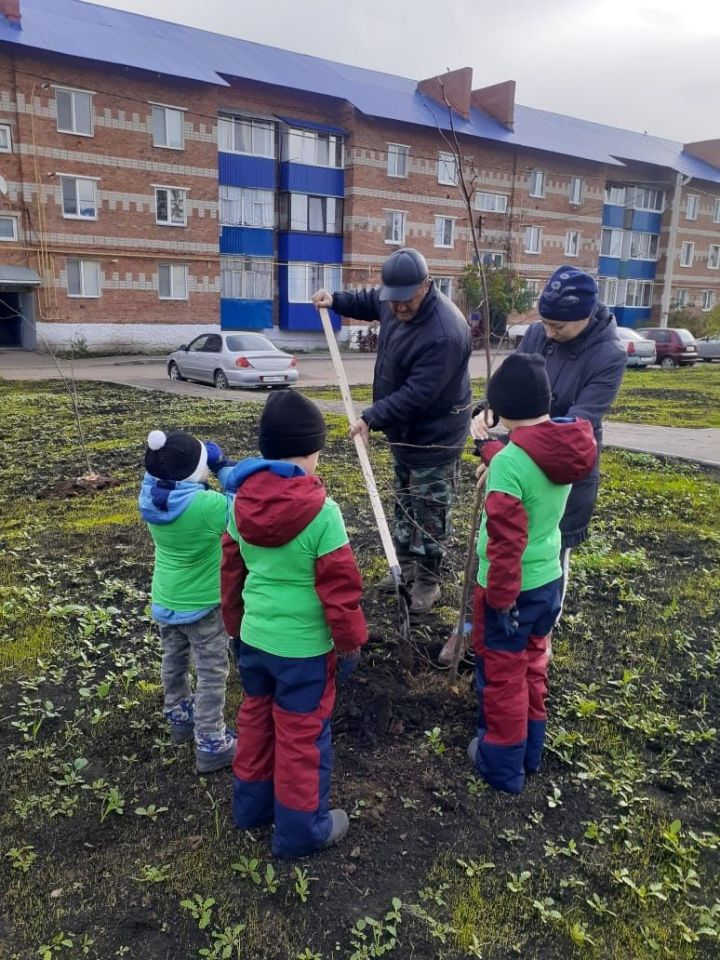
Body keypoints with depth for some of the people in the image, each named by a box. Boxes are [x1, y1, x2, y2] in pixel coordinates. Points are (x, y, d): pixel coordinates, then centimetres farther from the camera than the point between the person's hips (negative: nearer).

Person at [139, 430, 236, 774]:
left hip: (164, 601, 7)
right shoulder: (207, 504, -31)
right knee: (211, 674, 8)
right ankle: (211, 745, 18)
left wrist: (211, 462, -9)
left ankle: (180, 718, 45)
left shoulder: (150, 496, -12)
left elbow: (182, 485, 6)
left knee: (174, 662, 25)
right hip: (202, 604, -6)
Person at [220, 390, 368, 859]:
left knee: (256, 717, 24)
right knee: (302, 734, 11)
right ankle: (301, 828, 28)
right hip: (304, 647, -6)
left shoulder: (242, 502, -4)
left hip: (255, 637, 6)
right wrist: (351, 641, -3)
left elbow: (231, 570, 7)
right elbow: (340, 587, -18)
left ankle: (253, 803, 43)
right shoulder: (322, 511, -23)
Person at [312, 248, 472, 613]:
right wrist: (336, 300, 8)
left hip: (435, 438, -9)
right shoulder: (396, 302, -4)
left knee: (428, 513, 2)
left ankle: (428, 580, 18)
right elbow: (370, 302, 21)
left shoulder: (443, 334, -33)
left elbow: (416, 395, -33)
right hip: (405, 431, 9)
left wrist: (371, 418, -32)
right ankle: (406, 566, 36)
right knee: (404, 503, 20)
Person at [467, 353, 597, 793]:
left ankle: (503, 763, 28)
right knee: (532, 665, 24)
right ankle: (531, 749, 41)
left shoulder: (509, 462, -28)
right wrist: (495, 452, 29)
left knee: (503, 675, 11)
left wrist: (500, 599, -18)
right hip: (550, 579, 8)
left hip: (512, 589, -7)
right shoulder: (566, 446, -4)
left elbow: (505, 542, -26)